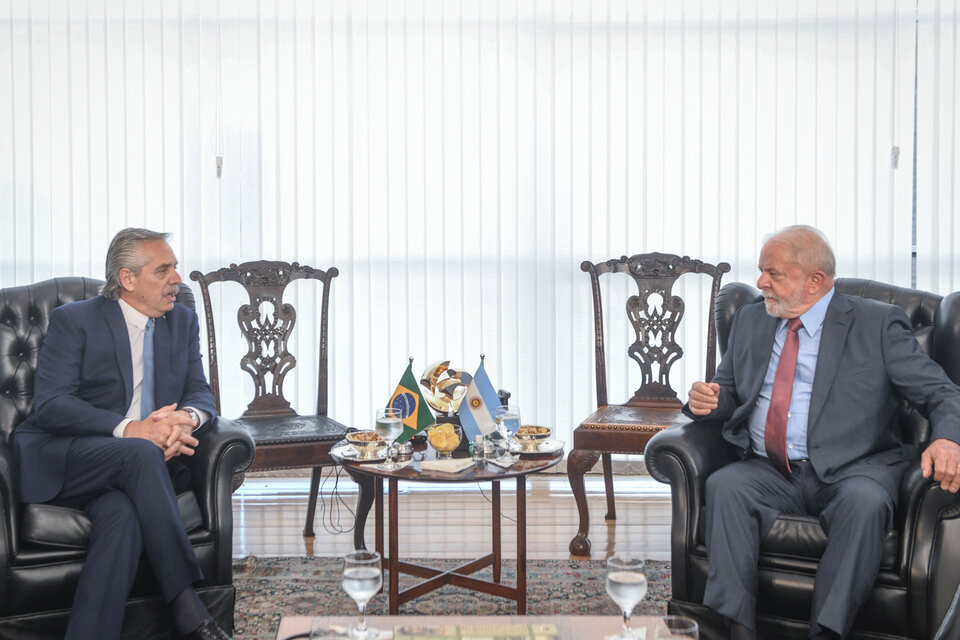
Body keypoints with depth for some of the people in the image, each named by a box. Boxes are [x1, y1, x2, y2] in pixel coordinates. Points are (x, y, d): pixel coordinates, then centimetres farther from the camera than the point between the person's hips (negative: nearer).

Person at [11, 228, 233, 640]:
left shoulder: (182, 321, 14)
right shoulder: (73, 320, -2)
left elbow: (200, 393, 9)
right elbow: (50, 405, -13)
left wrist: (188, 418, -19)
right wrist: (130, 430, -27)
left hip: (127, 466, 4)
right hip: (58, 460, -4)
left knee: (122, 516, -34)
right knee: (140, 453, -35)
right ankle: (185, 605, -35)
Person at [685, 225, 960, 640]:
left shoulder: (878, 324, 3)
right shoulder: (750, 321, 17)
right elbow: (730, 391, 25)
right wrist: (709, 401, -1)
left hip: (849, 471, -3)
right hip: (769, 473, 3)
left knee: (865, 503, -36)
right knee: (723, 486, -28)